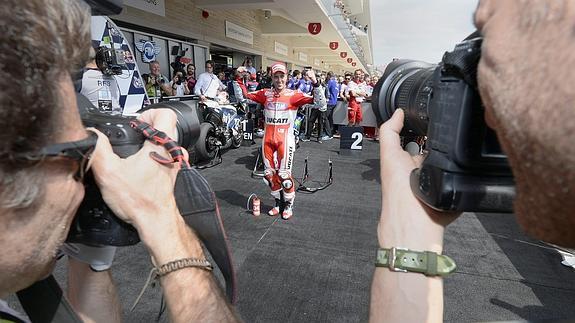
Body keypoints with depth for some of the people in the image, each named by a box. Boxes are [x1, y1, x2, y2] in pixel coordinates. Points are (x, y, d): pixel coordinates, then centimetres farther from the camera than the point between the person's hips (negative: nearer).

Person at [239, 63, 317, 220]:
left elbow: (317, 101, -15)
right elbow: (245, 95, 11)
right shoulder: (265, 94, 5)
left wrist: (315, 82, -28)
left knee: (284, 174, -1)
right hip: (268, 139, 4)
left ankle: (288, 205, 21)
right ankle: (278, 202, 31)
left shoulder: (293, 95, -6)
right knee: (270, 174, 12)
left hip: (285, 139, -4)